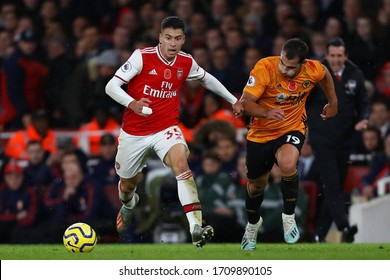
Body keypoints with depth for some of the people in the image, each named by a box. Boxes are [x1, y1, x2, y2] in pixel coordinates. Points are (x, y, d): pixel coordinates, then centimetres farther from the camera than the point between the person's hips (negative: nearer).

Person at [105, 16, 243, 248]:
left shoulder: (187, 63, -3)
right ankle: (128, 204, 58)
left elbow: (207, 79, 20)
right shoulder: (142, 57, -15)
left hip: (166, 129, 1)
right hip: (134, 132, -1)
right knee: (128, 184, 16)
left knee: (181, 162, -30)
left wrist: (234, 101, 23)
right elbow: (111, 86, -17)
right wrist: (132, 103, -36)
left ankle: (196, 227, -40)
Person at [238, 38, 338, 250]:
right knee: (256, 183, 16)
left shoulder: (313, 69, -17)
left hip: (292, 129, 0)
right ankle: (253, 223, 49)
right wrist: (267, 113, -46)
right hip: (260, 133, 0)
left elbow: (325, 74, 9)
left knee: (288, 165, -33)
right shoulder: (264, 68, -26)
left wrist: (333, 102, 14)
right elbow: (246, 101, -28)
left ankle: (289, 217, -10)